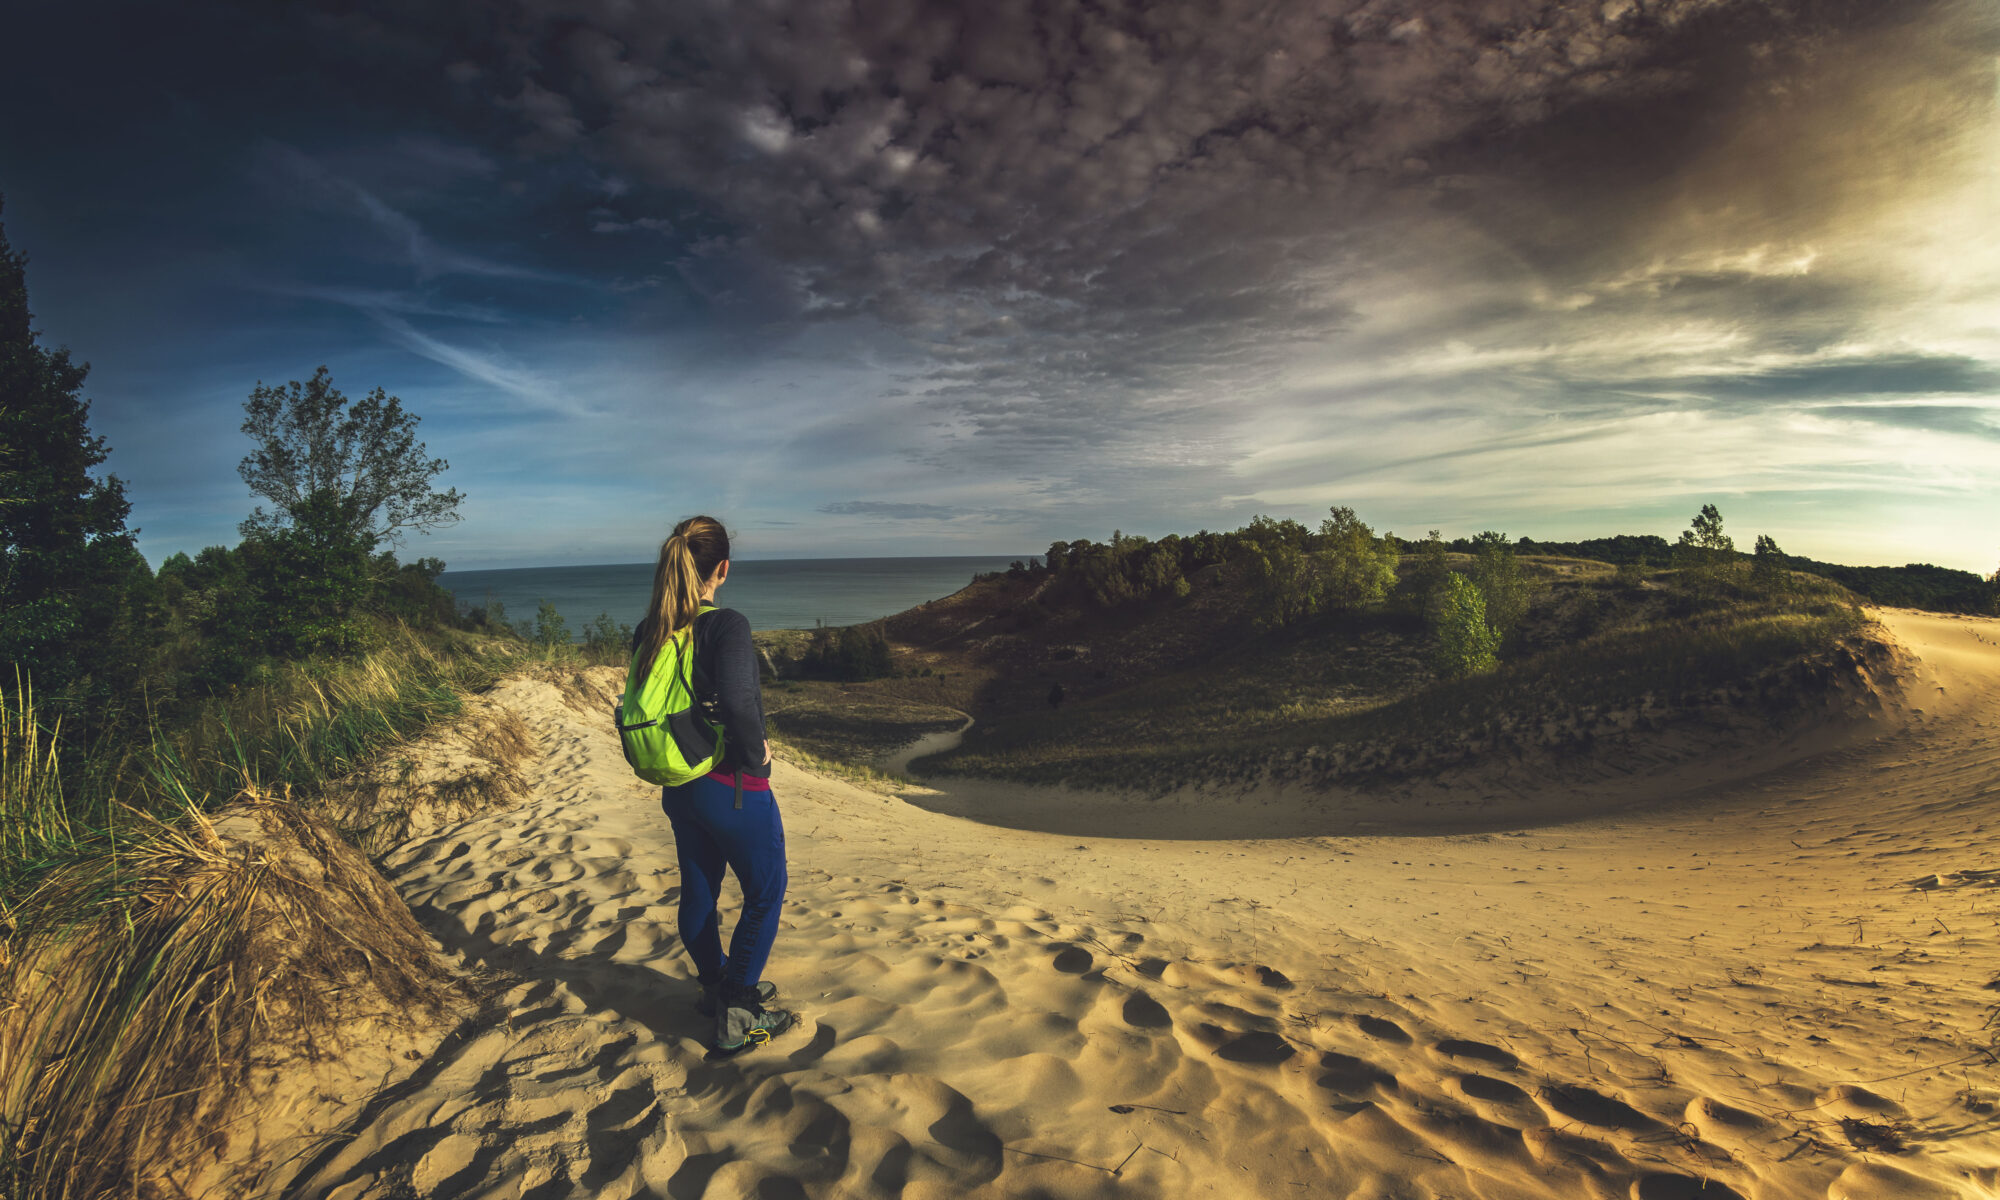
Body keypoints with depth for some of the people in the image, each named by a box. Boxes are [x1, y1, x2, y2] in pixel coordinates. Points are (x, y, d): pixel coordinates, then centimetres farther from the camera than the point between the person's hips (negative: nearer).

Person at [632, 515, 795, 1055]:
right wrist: (757, 756, -20)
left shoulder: (648, 632, 0)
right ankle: (736, 1015, 14)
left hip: (678, 785, 7)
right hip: (733, 787, -7)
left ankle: (717, 985, 41)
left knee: (698, 889, 21)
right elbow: (738, 701, -36)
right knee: (765, 893, 11)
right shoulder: (727, 625, -23)